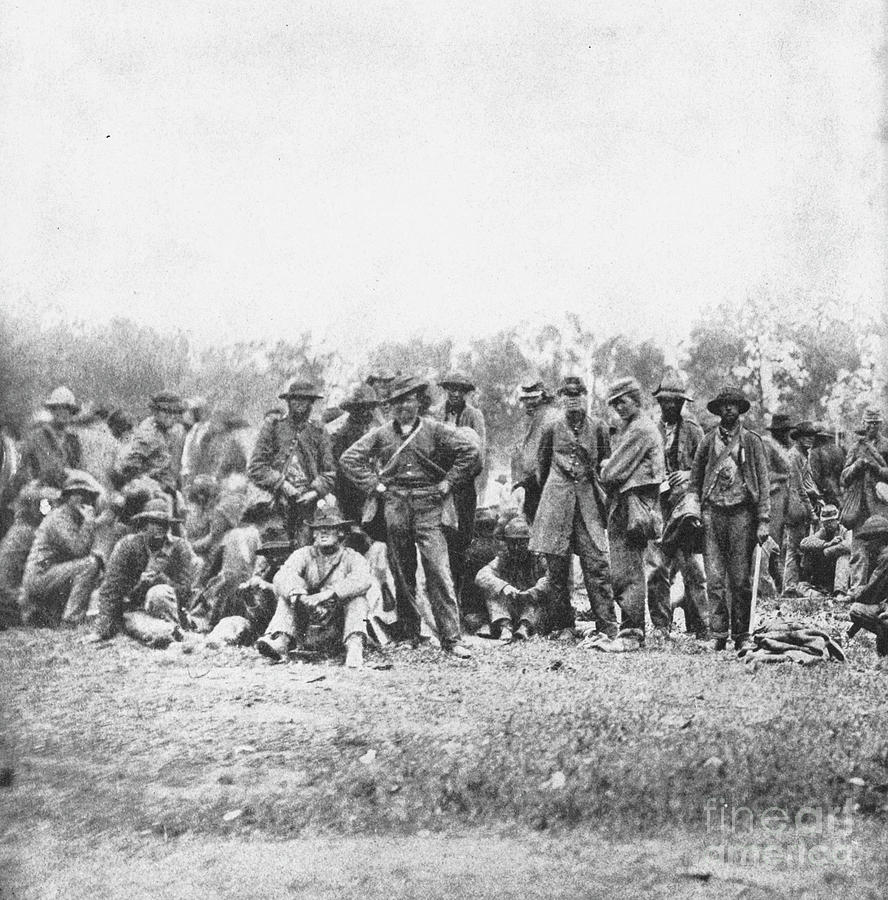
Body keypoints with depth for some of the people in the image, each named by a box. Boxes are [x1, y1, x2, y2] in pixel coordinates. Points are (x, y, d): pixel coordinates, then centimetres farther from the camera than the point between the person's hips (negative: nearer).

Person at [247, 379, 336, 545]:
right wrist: (282, 483, -10)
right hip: (276, 506, -2)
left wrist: (314, 492, -8)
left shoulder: (319, 433, 14)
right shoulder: (272, 426, 7)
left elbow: (329, 473, 10)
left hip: (306, 506, 2)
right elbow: (255, 468, 2)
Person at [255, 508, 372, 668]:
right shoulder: (303, 555, 7)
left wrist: (328, 594, -36)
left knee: (357, 595, -20)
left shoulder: (352, 558, 3)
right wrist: (299, 596, -35)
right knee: (288, 594, -15)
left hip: (338, 634, -1)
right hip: (306, 634, 1)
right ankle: (280, 641, -34)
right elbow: (282, 577, -14)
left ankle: (354, 645, -38)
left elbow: (362, 581, -22)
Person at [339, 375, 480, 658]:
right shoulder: (381, 434, 8)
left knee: (439, 572, -10)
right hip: (394, 508, 2)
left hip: (429, 507, -2)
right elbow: (349, 458, 10)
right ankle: (409, 634, 18)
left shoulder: (434, 430, 3)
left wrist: (447, 483, -2)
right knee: (402, 573, 7)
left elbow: (471, 450, 0)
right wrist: (374, 485, 3)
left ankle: (451, 637, -9)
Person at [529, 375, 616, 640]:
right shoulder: (552, 427, 5)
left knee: (597, 564, -7)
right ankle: (562, 626, 11)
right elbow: (542, 465, 16)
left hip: (589, 499, 0)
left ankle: (608, 628, -6)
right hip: (557, 500, 0)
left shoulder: (598, 427, 6)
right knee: (557, 566, 1)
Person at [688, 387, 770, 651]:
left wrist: (764, 520, -4)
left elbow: (763, 481, 3)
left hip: (741, 512, -1)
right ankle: (718, 635, 0)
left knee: (741, 579, 1)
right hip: (713, 511, 1)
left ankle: (741, 636, 9)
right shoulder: (708, 441, 10)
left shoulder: (751, 441, 5)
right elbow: (695, 479, 13)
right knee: (714, 577, -3)